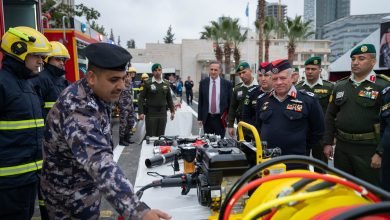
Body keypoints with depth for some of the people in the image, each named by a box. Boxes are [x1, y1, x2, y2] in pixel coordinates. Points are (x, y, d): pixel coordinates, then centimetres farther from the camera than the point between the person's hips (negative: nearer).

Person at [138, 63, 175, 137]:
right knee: (150, 135, 1)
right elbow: (141, 98, -5)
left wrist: (172, 111, 13)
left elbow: (169, 98, 16)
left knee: (161, 135, 11)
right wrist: (141, 112, -13)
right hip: (151, 113, -4)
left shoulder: (166, 84, 8)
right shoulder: (148, 83, -4)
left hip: (163, 113, 4)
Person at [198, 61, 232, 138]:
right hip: (207, 118, 2)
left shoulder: (227, 83, -3)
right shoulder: (203, 83, 2)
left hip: (220, 119, -1)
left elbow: (230, 102, 1)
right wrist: (200, 118, 3)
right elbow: (200, 101, 6)